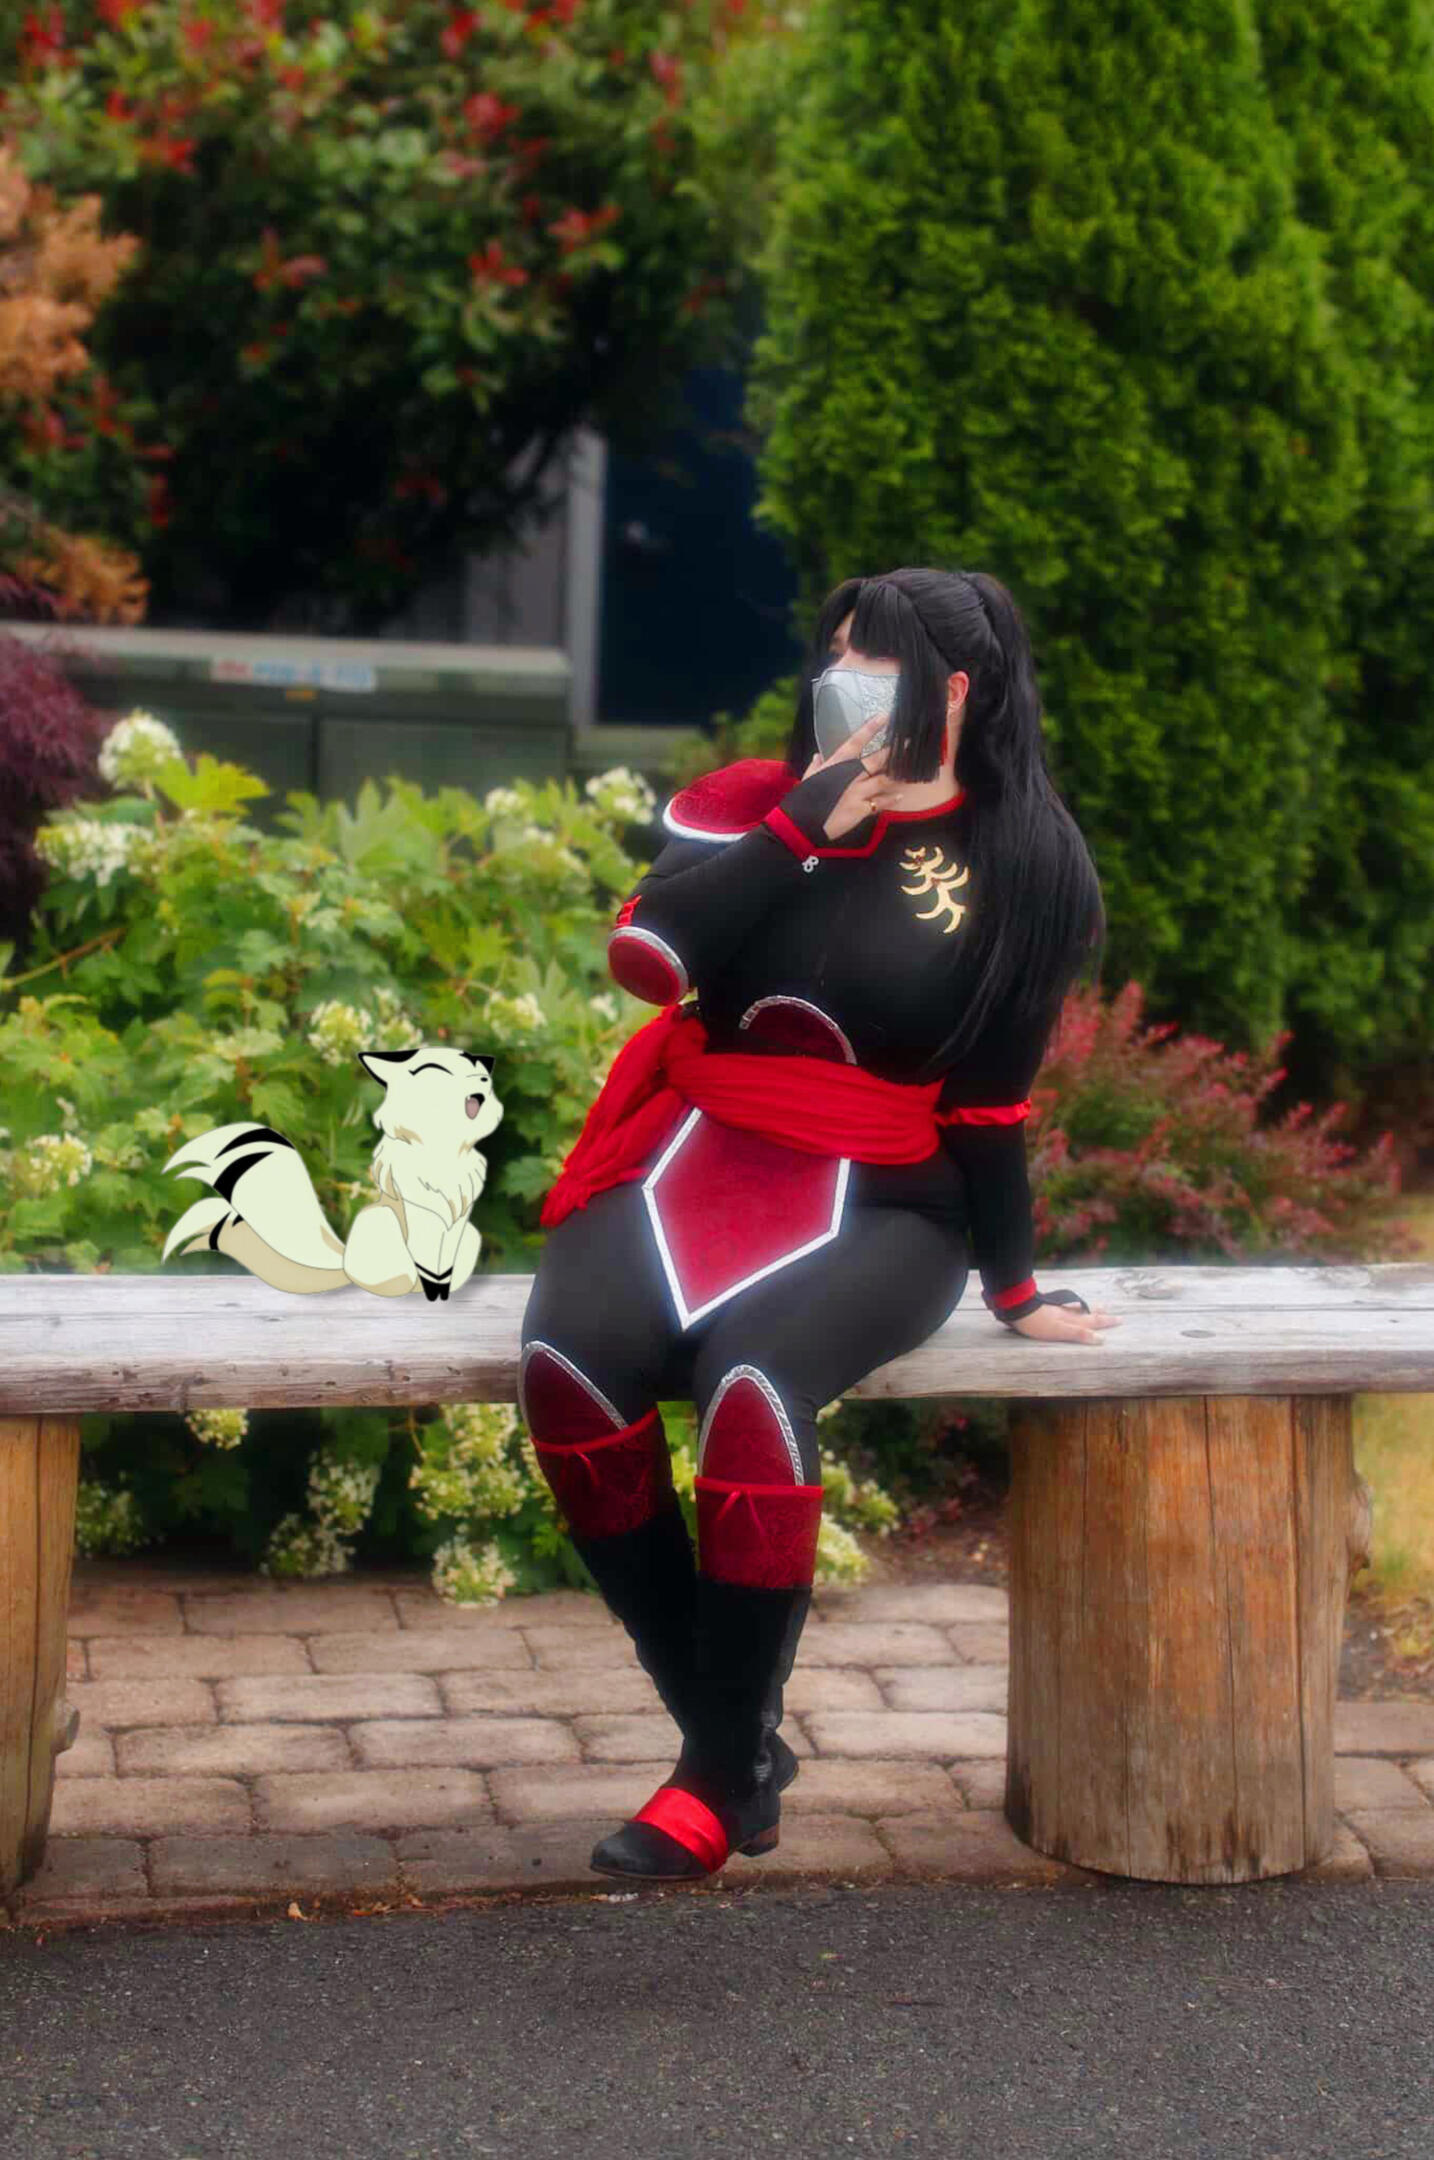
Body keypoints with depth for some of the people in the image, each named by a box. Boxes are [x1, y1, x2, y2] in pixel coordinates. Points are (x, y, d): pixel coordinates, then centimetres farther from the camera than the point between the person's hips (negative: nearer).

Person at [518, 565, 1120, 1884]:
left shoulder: (1019, 867, 2)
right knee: (568, 1364, -28)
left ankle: (724, 1778, -16)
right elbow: (646, 955, -9)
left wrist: (1014, 1286, 5)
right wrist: (801, 828, -11)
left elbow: (992, 1095, 5)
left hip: (883, 1203, -2)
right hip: (700, 1155, 3)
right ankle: (726, 1734, -12)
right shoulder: (759, 802, 7)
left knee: (752, 1384, -34)